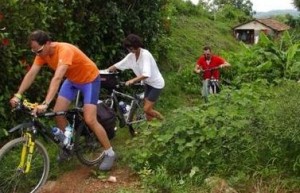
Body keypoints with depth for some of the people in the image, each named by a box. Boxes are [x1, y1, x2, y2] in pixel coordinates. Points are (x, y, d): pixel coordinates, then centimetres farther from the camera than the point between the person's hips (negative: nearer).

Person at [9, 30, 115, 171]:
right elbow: (31, 74, -15)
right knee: (57, 113, -2)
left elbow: (57, 78, -46)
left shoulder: (64, 50, -36)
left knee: (90, 120, -14)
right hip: (72, 79, 7)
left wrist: (45, 104, -53)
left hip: (89, 79, -7)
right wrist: (18, 95, -27)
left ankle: (110, 153, 1)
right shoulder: (42, 52, -12)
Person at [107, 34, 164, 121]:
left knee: (147, 109, -8)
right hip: (147, 83, 7)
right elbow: (117, 65, -4)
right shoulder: (131, 56, -5)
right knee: (147, 108, 8)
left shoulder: (145, 54, -27)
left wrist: (132, 80, -46)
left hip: (156, 83, -7)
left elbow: (146, 74, -38)